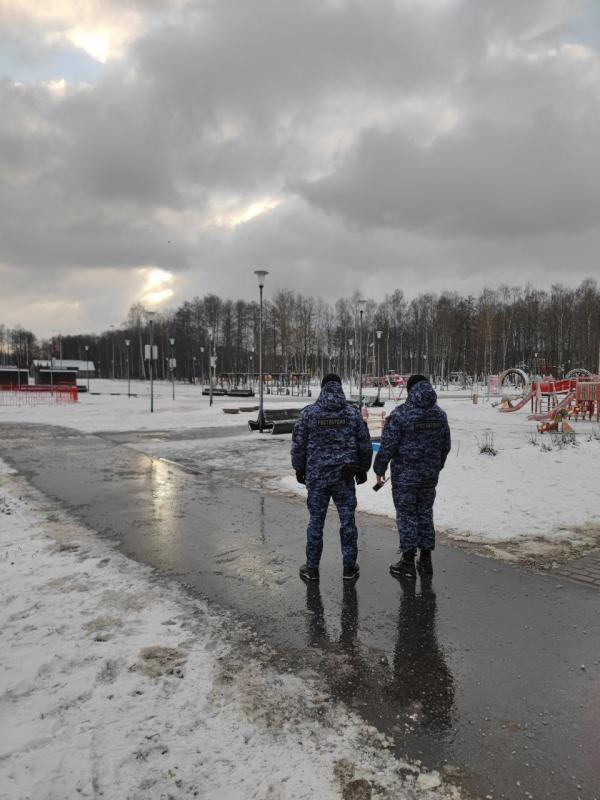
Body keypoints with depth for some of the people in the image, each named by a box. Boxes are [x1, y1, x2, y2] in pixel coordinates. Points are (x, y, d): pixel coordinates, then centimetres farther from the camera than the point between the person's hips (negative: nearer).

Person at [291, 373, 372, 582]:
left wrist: (299, 469, 12)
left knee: (316, 521, 9)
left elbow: (298, 445, -1)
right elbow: (365, 445, 3)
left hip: (316, 476, -1)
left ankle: (312, 568, 18)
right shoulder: (353, 412, -2)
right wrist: (363, 469, 16)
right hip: (345, 476, 1)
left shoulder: (308, 413, -6)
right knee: (347, 520, 11)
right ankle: (349, 567, 20)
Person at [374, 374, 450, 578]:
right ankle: (426, 560, 22)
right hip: (430, 476, 6)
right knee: (425, 514, 15)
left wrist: (380, 469, -3)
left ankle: (408, 562, 11)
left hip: (404, 476, -5)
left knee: (407, 516, 4)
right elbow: (445, 445, 13)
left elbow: (387, 445, -15)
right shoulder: (440, 414, 4)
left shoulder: (400, 414, -16)